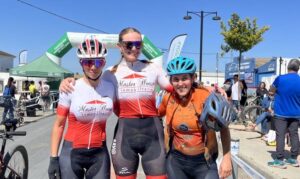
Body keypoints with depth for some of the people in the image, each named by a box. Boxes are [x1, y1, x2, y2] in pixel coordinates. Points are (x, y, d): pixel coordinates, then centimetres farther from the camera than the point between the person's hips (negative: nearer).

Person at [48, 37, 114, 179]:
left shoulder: (110, 88, -1)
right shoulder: (70, 89, -9)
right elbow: (59, 125, -4)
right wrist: (53, 157, -5)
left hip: (99, 154, 2)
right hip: (72, 153, -2)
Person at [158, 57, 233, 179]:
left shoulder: (205, 96, -16)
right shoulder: (168, 98, -6)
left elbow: (223, 127, -9)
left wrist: (227, 158, -11)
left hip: (204, 161, -3)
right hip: (176, 160, 3)